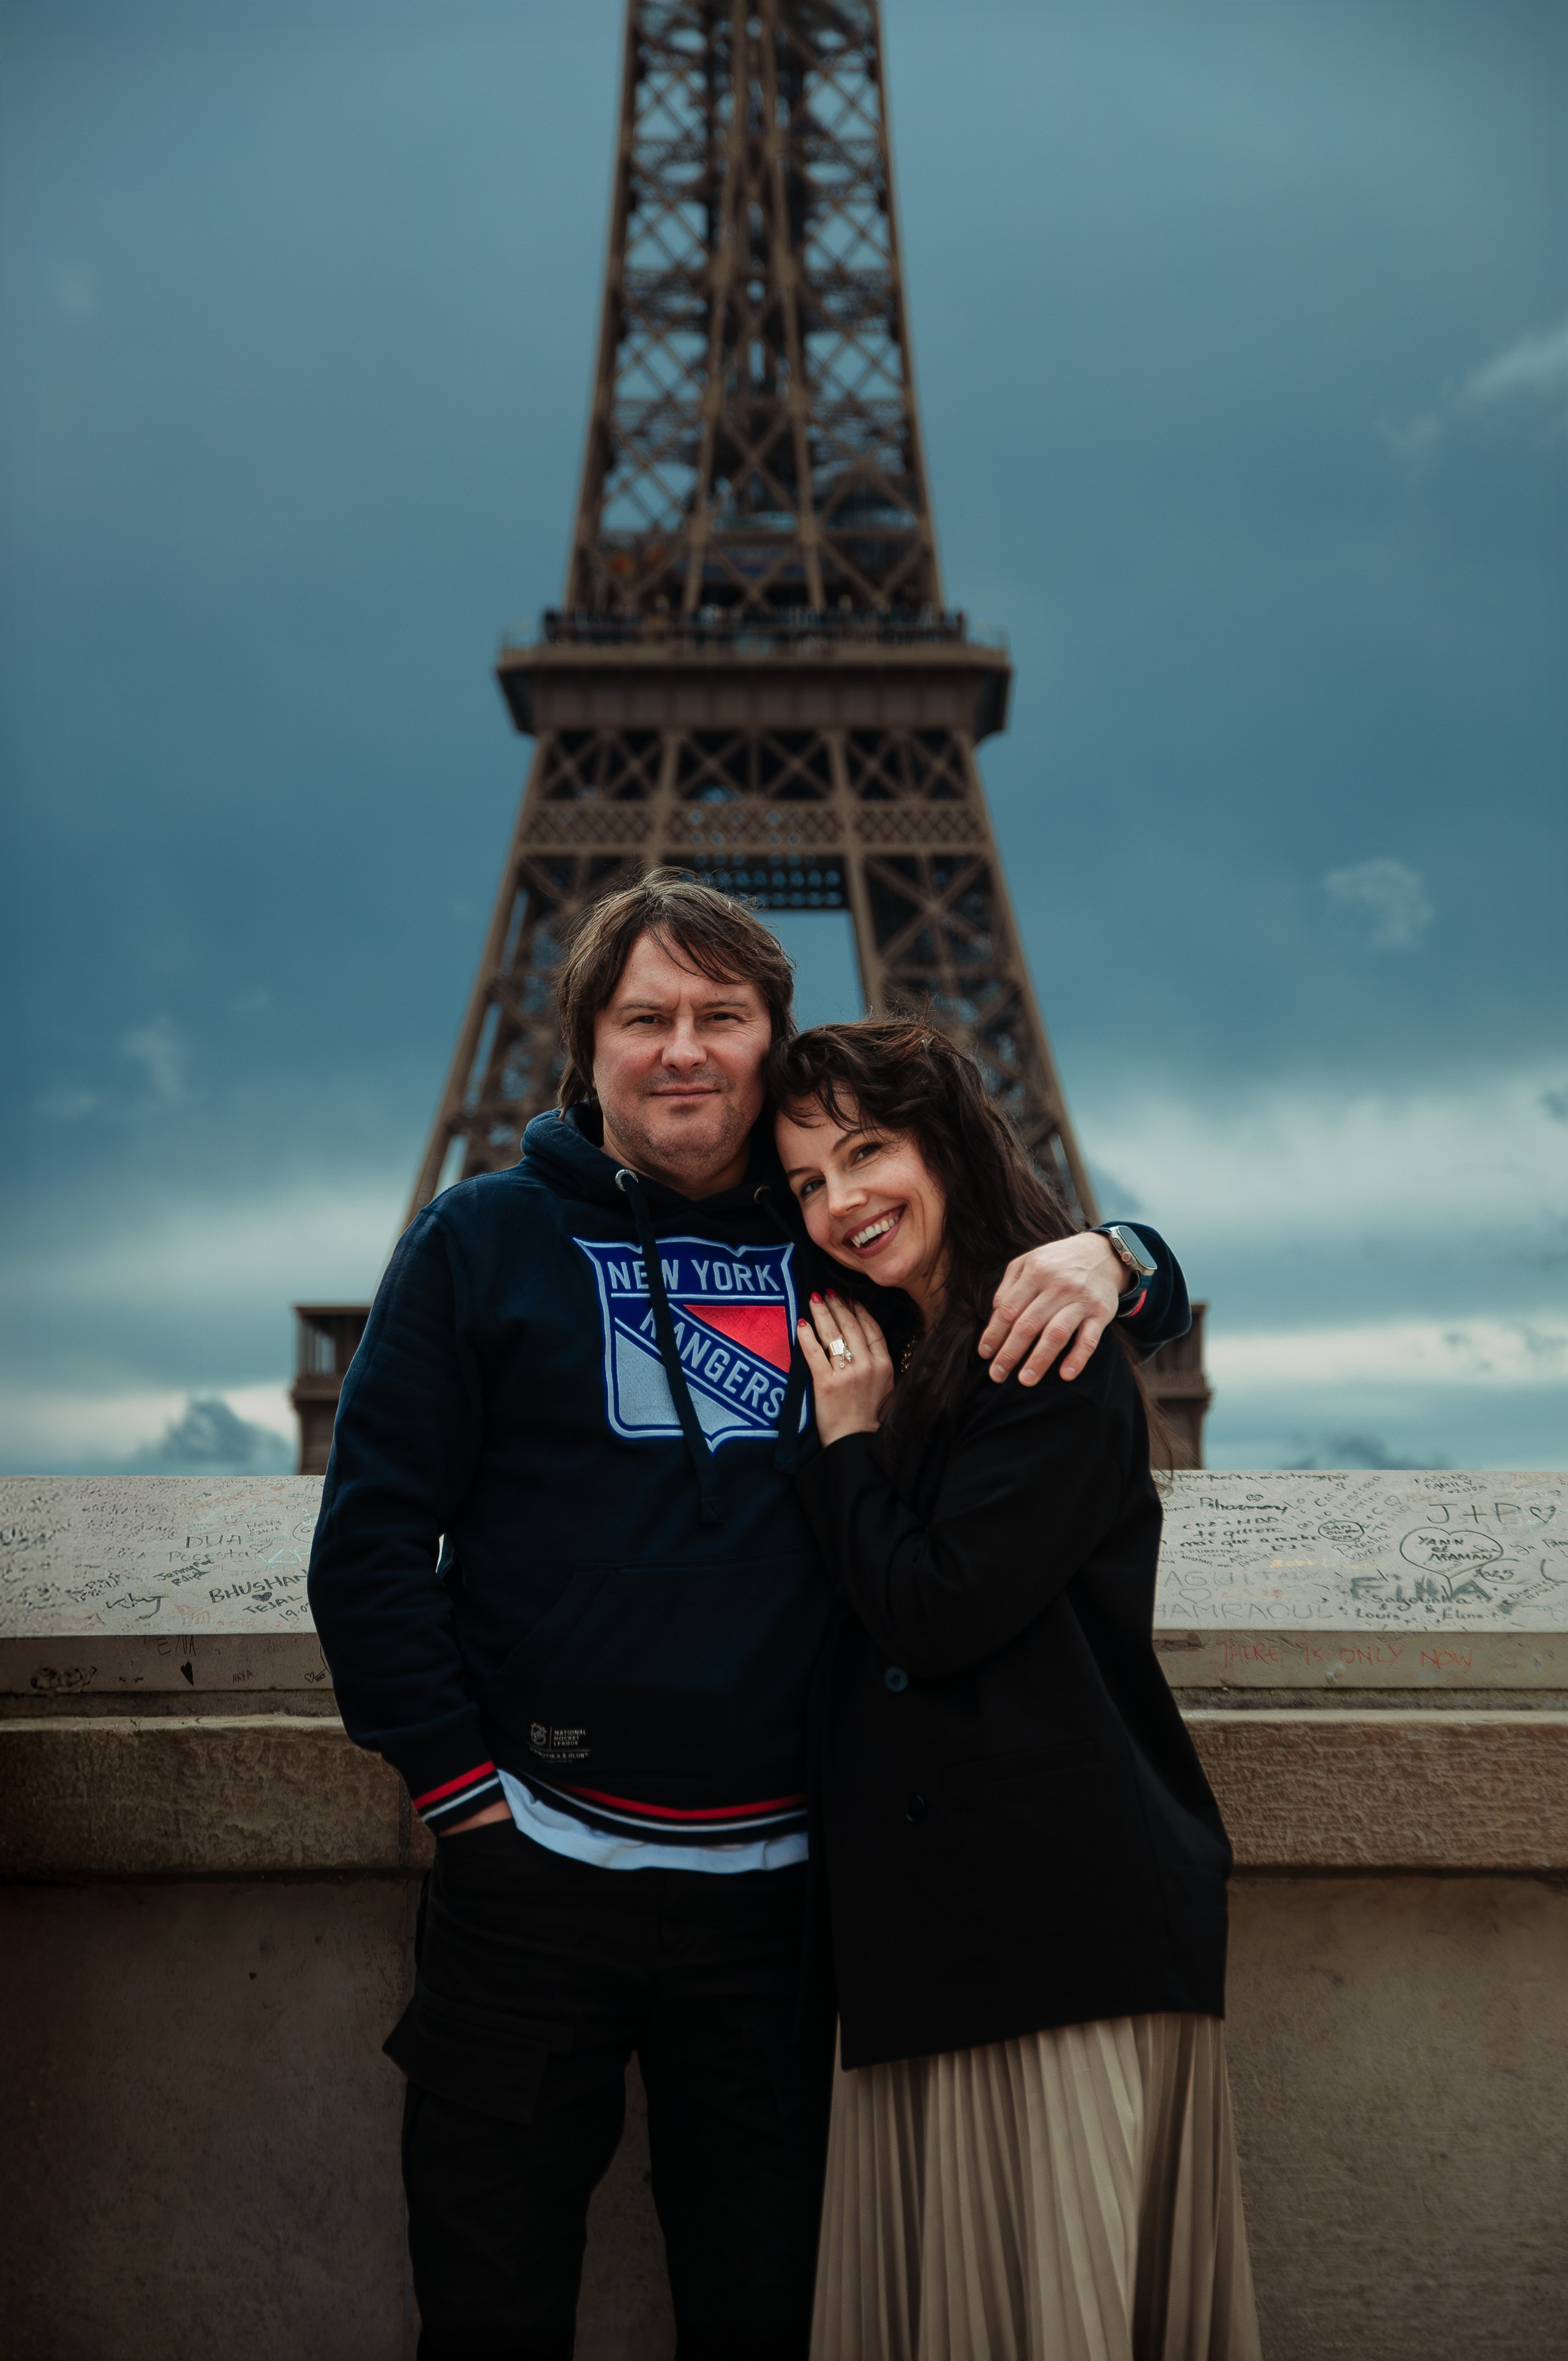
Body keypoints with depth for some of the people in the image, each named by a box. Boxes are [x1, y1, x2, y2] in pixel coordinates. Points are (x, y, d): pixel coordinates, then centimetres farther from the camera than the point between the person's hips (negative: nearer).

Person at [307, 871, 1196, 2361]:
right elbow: (370, 1535, 0)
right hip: (534, 1869, -1)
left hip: (774, 1885, 2)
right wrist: (462, 1786, -6)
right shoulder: (485, 1240, 1)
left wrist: (1106, 1262, -10)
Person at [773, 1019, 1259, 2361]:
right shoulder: (884, 1361, 17)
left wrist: (847, 1442, -4)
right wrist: (855, 1435, 8)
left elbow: (936, 1613, -15)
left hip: (1073, 1926, -8)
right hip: (926, 1933, 8)